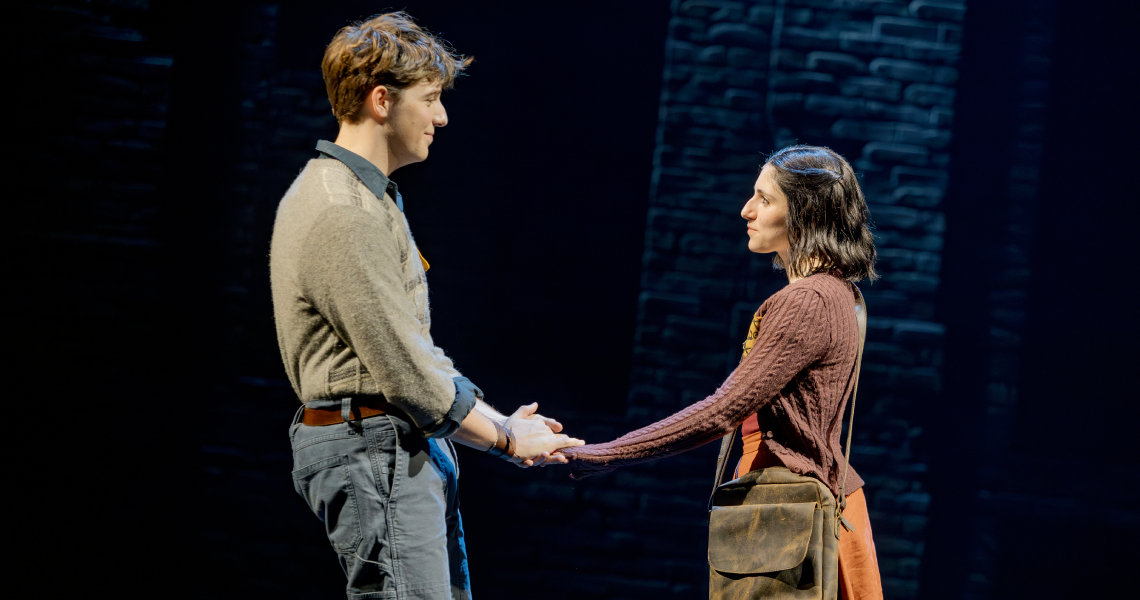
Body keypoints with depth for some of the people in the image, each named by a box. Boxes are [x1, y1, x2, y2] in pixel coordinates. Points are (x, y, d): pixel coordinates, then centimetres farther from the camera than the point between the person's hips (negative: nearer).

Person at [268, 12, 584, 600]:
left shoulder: (372, 198, 18)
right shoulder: (342, 216, -18)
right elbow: (406, 372, -18)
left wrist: (498, 422, 13)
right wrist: (504, 438, -6)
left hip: (411, 450, 11)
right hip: (374, 447, -11)